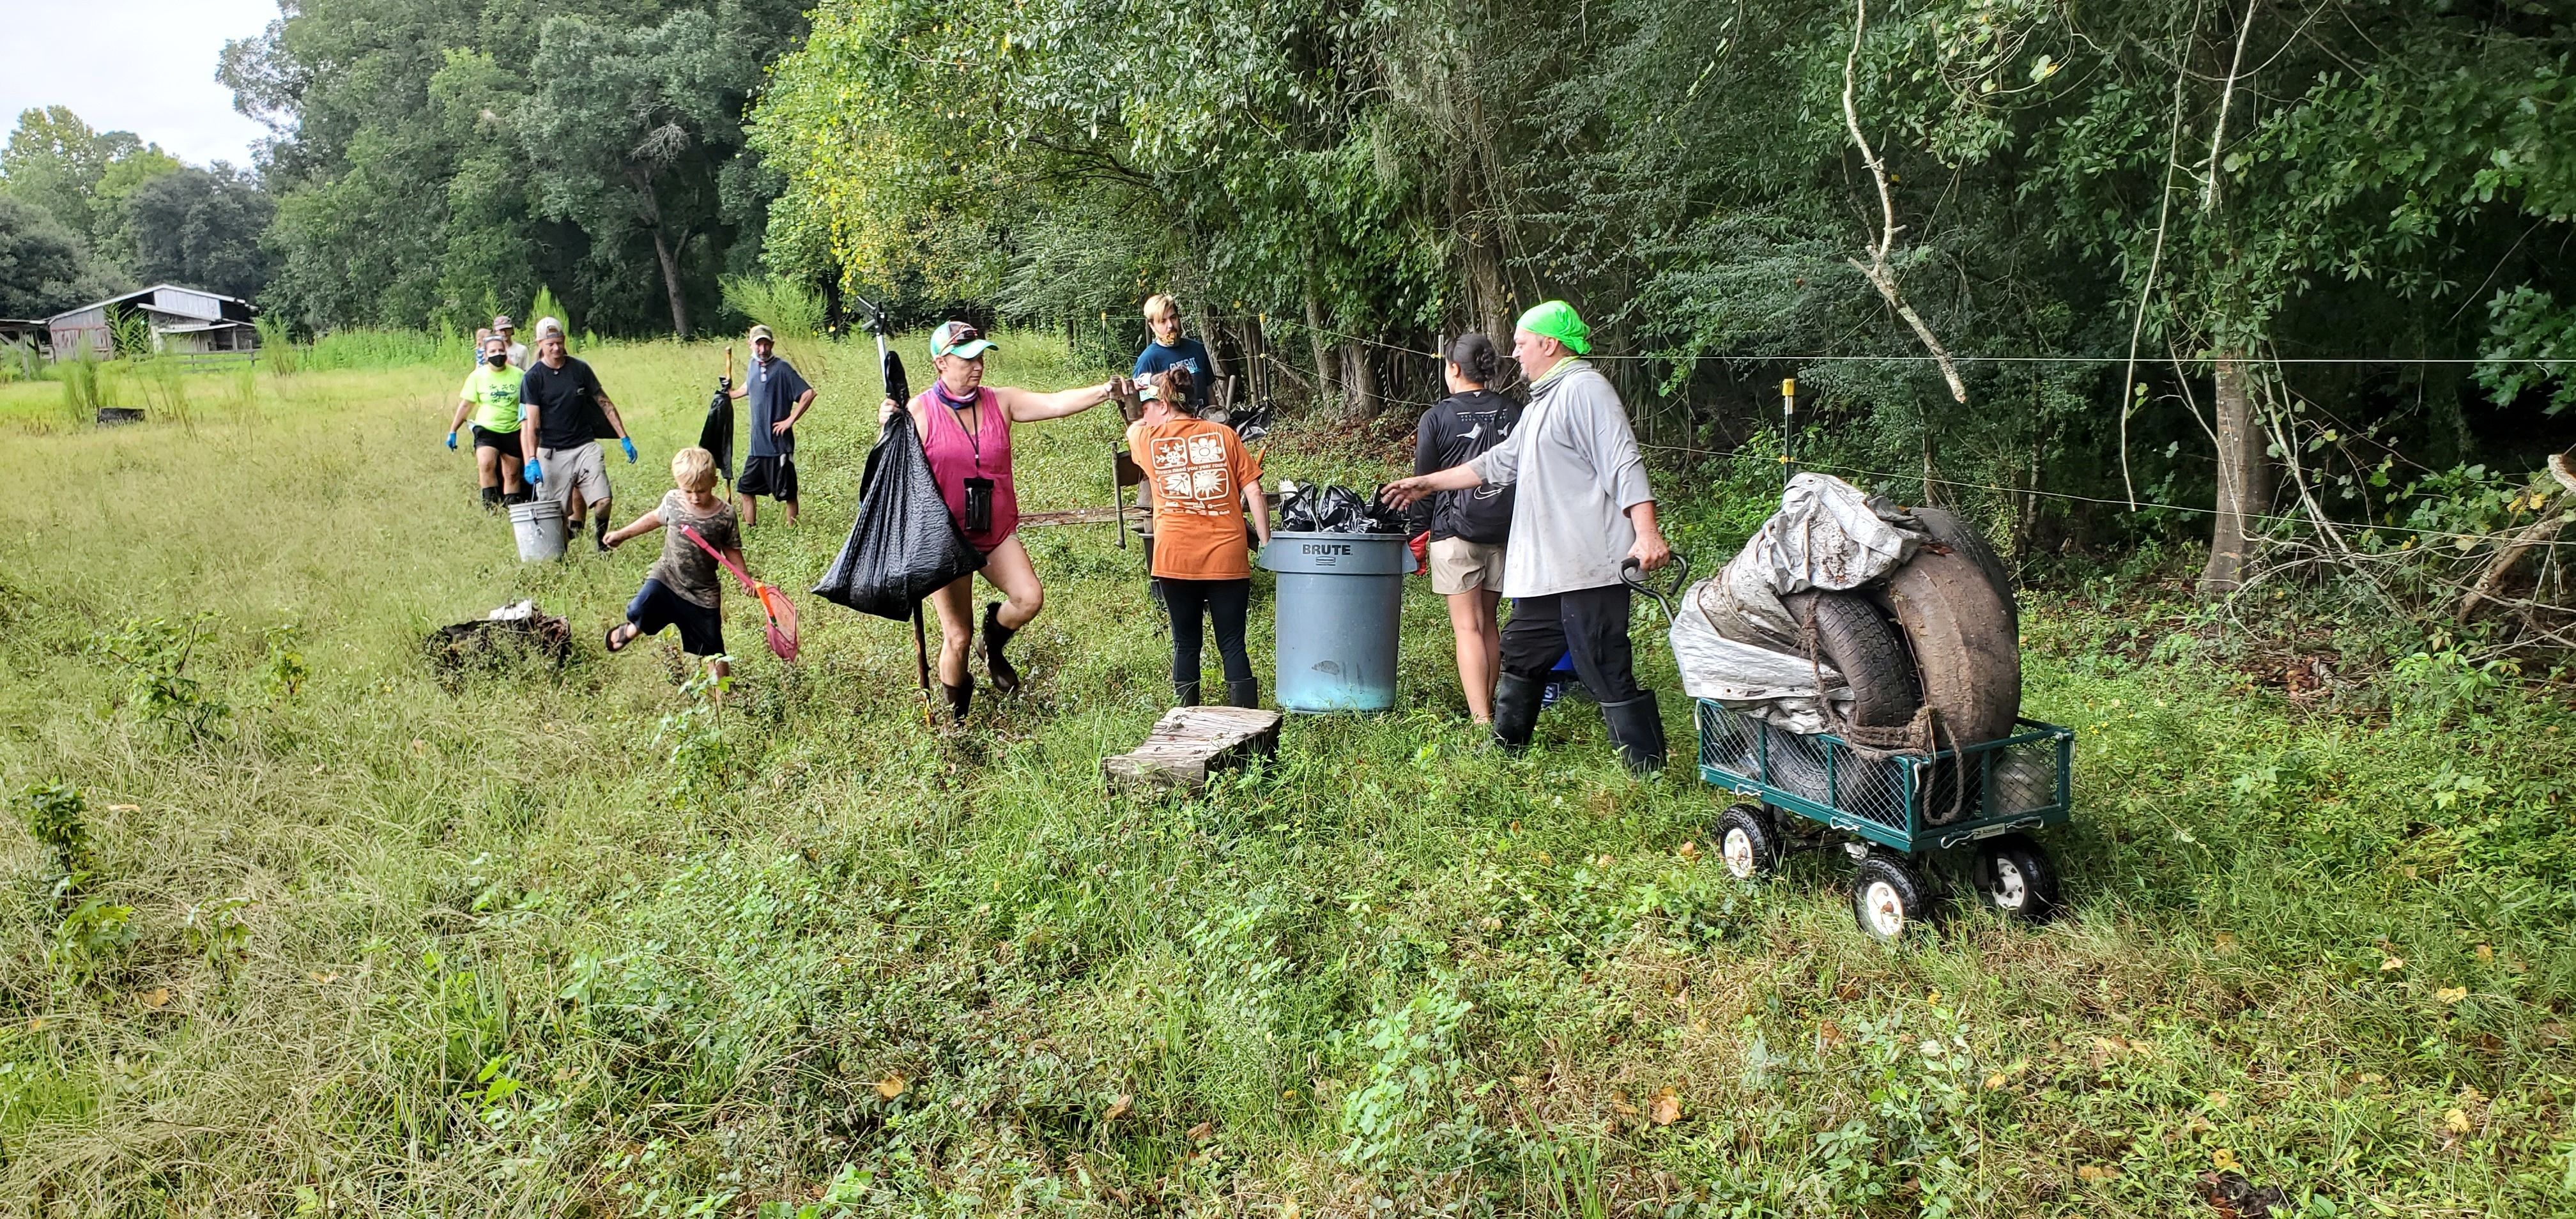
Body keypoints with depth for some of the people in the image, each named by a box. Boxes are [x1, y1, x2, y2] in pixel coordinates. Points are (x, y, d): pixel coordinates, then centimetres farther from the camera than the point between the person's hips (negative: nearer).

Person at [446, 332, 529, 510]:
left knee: (512, 474, 8)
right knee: (486, 464, -26)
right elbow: (466, 405, 3)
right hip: (487, 429, -2)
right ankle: (491, 505, -21)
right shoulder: (478, 376, -2)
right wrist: (452, 431, 3)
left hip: (513, 431, 2)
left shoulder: (518, 375, 0)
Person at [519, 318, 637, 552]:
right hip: (552, 452, -1)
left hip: (585, 447, 1)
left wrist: (624, 438, 7)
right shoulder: (533, 377, -2)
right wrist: (532, 460, -16)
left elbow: (604, 403, 10)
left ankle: (603, 545, 9)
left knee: (603, 501, -13)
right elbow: (532, 422, -6)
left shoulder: (580, 369, 4)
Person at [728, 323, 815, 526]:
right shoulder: (753, 366, 9)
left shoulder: (782, 368, -12)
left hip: (778, 443, -7)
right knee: (746, 489, 13)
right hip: (757, 444, 8)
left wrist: (790, 420, -18)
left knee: (787, 493, 2)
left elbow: (809, 394, -20)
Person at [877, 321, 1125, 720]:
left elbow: (1055, 403, -9)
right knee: (958, 637, 0)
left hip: (998, 533, 3)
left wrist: (1104, 390, -23)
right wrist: (887, 429, -24)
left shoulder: (1001, 402, 1)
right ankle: (957, 715, 25)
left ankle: (994, 646, 17)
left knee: (1030, 599, -18)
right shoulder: (919, 412, -8)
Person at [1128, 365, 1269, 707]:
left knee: (1186, 643, 11)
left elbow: (1132, 427, 32)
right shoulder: (1224, 434, 6)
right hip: (1228, 558, 0)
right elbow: (1253, 493, 1)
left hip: (1175, 560, 0)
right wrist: (1267, 546, 5)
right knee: (1233, 644, 5)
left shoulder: (1148, 439, 6)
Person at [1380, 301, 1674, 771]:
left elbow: (1624, 464, -19)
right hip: (1545, 570, 11)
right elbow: (1499, 463, 32)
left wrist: (1647, 534, -30)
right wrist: (1428, 483, 35)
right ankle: (1504, 751, 32)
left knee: (1609, 675, -10)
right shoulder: (1543, 402, 24)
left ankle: (1649, 777, -5)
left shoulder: (1584, 389, -9)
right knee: (1521, 657, 19)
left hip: (1587, 569, -11)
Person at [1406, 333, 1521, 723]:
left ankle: (1481, 720, -10)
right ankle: (1486, 707, 22)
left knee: (1467, 627, -4)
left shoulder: (1437, 417, -4)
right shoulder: (1514, 413, 6)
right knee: (1488, 622, 15)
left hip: (1455, 530, -4)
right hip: (1504, 529, 4)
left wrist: (1419, 533, 7)